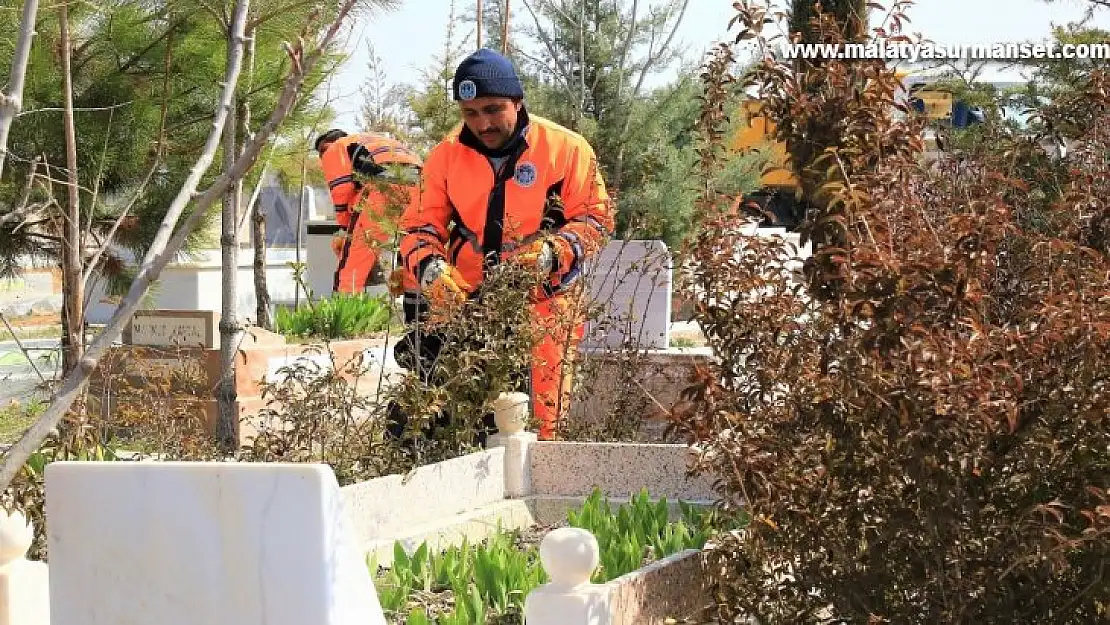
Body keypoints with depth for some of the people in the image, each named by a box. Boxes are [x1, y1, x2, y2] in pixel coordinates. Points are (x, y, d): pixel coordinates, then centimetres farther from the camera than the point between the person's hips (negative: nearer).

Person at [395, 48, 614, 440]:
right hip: (462, 301, 2)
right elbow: (419, 226, 9)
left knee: (542, 417, -8)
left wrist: (551, 253, -18)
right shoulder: (447, 155, 7)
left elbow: (595, 219, 0)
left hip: (544, 305, -2)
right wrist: (429, 268, -13)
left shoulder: (565, 149, -1)